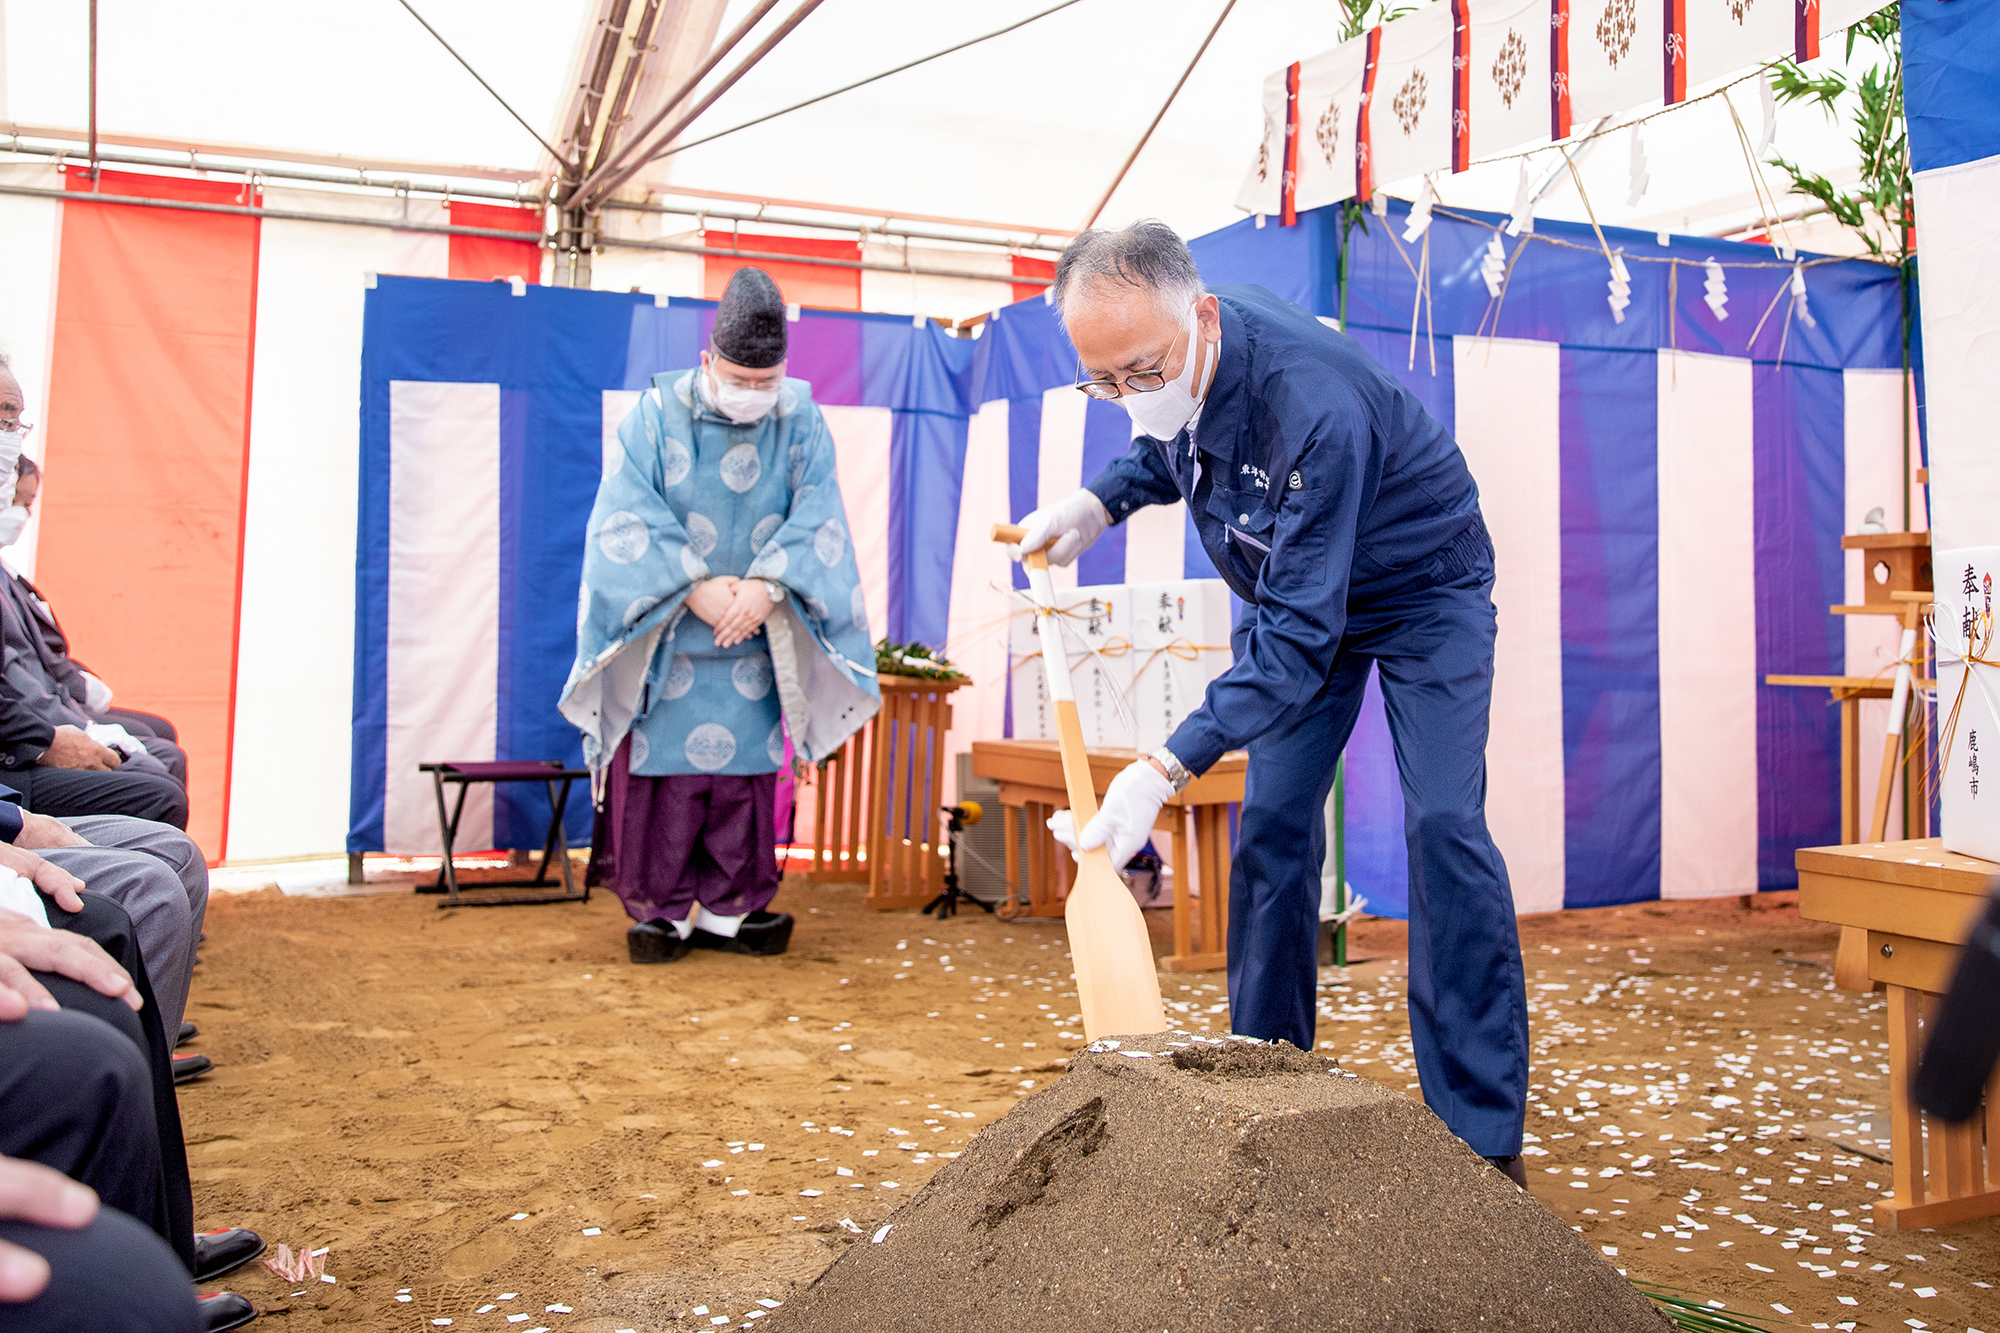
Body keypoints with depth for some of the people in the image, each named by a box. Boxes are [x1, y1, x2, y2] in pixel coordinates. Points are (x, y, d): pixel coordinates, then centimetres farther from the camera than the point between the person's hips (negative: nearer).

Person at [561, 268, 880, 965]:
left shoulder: (799, 420, 0)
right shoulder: (657, 414, -5)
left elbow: (817, 517, -7)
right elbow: (625, 519, -11)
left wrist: (766, 585, -22)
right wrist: (695, 587, -20)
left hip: (755, 639, 2)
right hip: (666, 637, -1)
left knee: (747, 771, 3)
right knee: (663, 766, -2)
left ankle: (727, 909, 14)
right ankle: (663, 908, 10)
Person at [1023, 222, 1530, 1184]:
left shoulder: (1317, 409, -41)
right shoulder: (1176, 366, -16)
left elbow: (1300, 632, -41)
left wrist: (1166, 770, -48)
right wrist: (1100, 501, -11)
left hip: (1421, 590, -6)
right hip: (1292, 586, 7)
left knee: (1443, 825, -17)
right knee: (1272, 826, 1)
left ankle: (1483, 1135, -8)